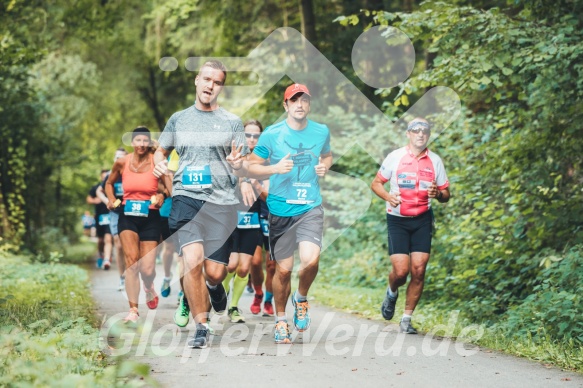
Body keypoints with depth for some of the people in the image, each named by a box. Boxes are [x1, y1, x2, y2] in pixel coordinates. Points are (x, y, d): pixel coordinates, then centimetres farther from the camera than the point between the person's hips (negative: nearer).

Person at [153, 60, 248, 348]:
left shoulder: (232, 122, 9)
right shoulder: (178, 119, 13)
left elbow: (242, 163, 9)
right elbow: (161, 150, 23)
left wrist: (237, 162, -14)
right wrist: (159, 163, 0)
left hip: (222, 202, 0)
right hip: (186, 196, 0)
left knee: (214, 271, -2)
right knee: (192, 261, -20)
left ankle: (214, 287, 38)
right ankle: (201, 327, -6)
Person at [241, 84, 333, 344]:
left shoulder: (321, 132, 5)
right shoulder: (271, 135, -3)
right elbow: (250, 167, 2)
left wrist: (324, 167, 2)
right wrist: (275, 168, -16)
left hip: (311, 208, 1)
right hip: (281, 209, -1)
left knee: (311, 259, -20)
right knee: (283, 269, 3)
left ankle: (301, 298, 12)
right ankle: (280, 320, 26)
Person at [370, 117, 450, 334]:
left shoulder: (435, 161, 4)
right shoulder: (395, 157, -2)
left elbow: (446, 195, 9)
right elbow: (376, 183, 5)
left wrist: (437, 194, -15)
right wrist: (388, 197, -16)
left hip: (422, 220, 2)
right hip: (397, 220, -2)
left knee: (418, 270, -7)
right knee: (401, 270, -11)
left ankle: (406, 319, 6)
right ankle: (392, 293, 26)